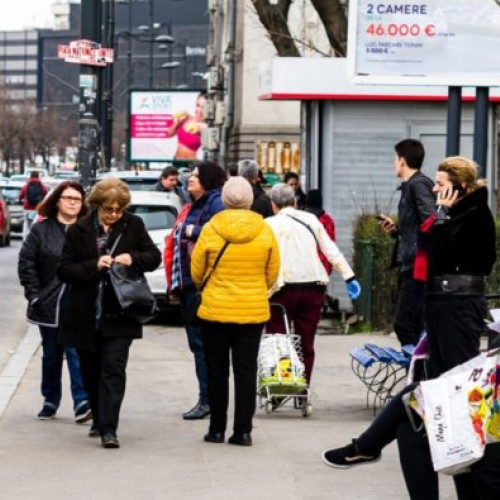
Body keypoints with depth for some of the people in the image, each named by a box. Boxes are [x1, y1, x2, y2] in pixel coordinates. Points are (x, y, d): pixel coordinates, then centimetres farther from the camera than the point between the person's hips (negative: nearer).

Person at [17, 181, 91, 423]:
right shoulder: (42, 230, 3)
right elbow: (26, 262, 2)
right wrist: (34, 294, -5)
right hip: (49, 303, 2)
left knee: (76, 351, -11)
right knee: (51, 354, 13)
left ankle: (82, 401, -13)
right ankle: (50, 401, 25)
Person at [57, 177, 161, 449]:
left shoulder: (133, 226, 1)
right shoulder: (79, 230, -1)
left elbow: (154, 256, 7)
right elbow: (64, 270, -2)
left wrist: (133, 258, -13)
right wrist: (94, 266, -17)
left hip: (119, 315, -1)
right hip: (85, 315, 1)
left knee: (113, 369, -11)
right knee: (91, 372, 13)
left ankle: (108, 429, -14)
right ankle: (99, 419, 31)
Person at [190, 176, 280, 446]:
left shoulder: (211, 229, -10)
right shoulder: (265, 230, -5)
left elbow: (196, 272, 0)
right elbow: (272, 274, 3)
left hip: (215, 310, -1)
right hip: (253, 311, 1)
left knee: (217, 371, 10)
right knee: (246, 371, 6)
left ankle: (217, 429, 13)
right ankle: (243, 430, 5)